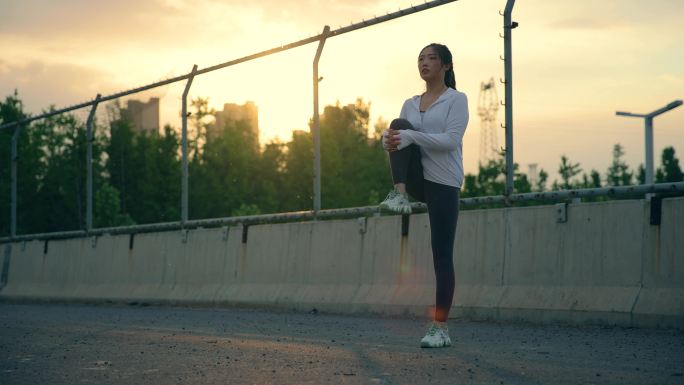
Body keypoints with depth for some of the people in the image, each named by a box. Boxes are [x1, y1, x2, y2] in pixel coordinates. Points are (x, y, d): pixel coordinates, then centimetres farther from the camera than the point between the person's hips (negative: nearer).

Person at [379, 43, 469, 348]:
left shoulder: (456, 99, -2)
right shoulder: (410, 103, 14)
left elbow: (450, 140, -16)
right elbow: (400, 133, 6)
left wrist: (410, 137, -27)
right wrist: (389, 139, -20)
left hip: (443, 182, -4)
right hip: (417, 179, 4)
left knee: (442, 254, -8)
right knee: (399, 126, -21)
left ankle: (440, 328, -3)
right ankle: (399, 195, -29)